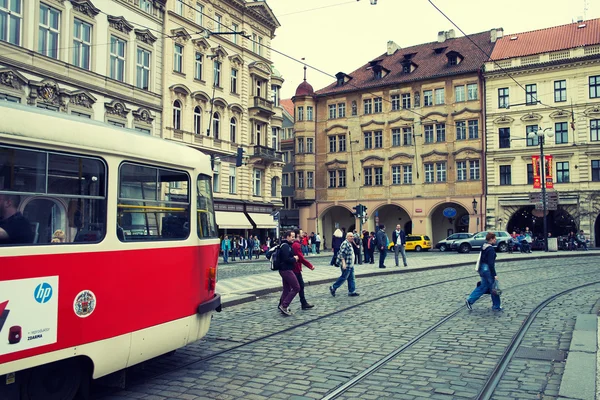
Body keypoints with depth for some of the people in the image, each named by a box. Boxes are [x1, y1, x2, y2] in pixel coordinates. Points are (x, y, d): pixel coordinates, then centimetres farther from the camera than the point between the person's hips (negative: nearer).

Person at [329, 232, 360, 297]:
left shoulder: (350, 244, 15)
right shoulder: (345, 244, -16)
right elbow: (342, 254, -23)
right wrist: (343, 263, -28)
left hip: (351, 265, 10)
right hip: (346, 265, -10)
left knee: (351, 278, 10)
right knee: (343, 278, -3)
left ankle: (352, 291, 16)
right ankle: (333, 288, 8)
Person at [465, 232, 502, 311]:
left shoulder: (484, 247, 9)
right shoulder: (491, 249, -19)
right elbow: (491, 263, -22)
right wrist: (494, 274, -20)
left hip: (482, 269, 9)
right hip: (488, 270, -9)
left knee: (483, 287, 16)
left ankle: (470, 301, 12)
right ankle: (496, 306, 16)